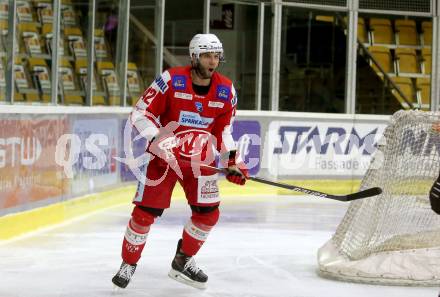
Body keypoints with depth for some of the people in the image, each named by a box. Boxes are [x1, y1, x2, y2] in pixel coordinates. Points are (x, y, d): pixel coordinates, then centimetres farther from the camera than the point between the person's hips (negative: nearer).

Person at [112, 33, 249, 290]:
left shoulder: (226, 90, -2)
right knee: (146, 211, -7)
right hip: (164, 155, -4)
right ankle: (128, 264, 12)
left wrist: (233, 160, -2)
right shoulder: (171, 80, -16)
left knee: (209, 213, 0)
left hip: (201, 160, 4)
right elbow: (141, 114, -13)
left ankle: (184, 261, 22)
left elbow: (224, 130, 10)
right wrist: (159, 142, -25)